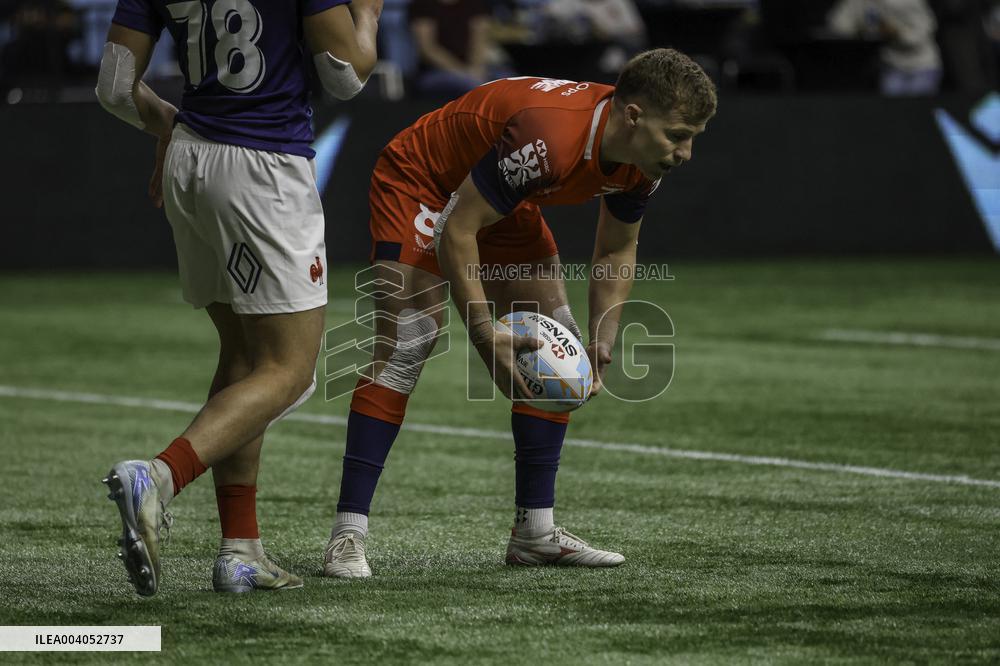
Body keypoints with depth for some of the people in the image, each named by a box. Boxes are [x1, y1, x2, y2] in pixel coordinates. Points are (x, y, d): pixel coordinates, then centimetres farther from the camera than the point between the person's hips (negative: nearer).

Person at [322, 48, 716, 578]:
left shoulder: (642, 160, -15)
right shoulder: (549, 137, -40)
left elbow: (617, 252, 2)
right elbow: (457, 231, -33)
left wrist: (600, 345, -11)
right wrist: (486, 335, -35)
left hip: (502, 205, 8)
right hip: (419, 184, -8)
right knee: (403, 350, -20)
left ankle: (535, 531, 5)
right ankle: (348, 534, -18)